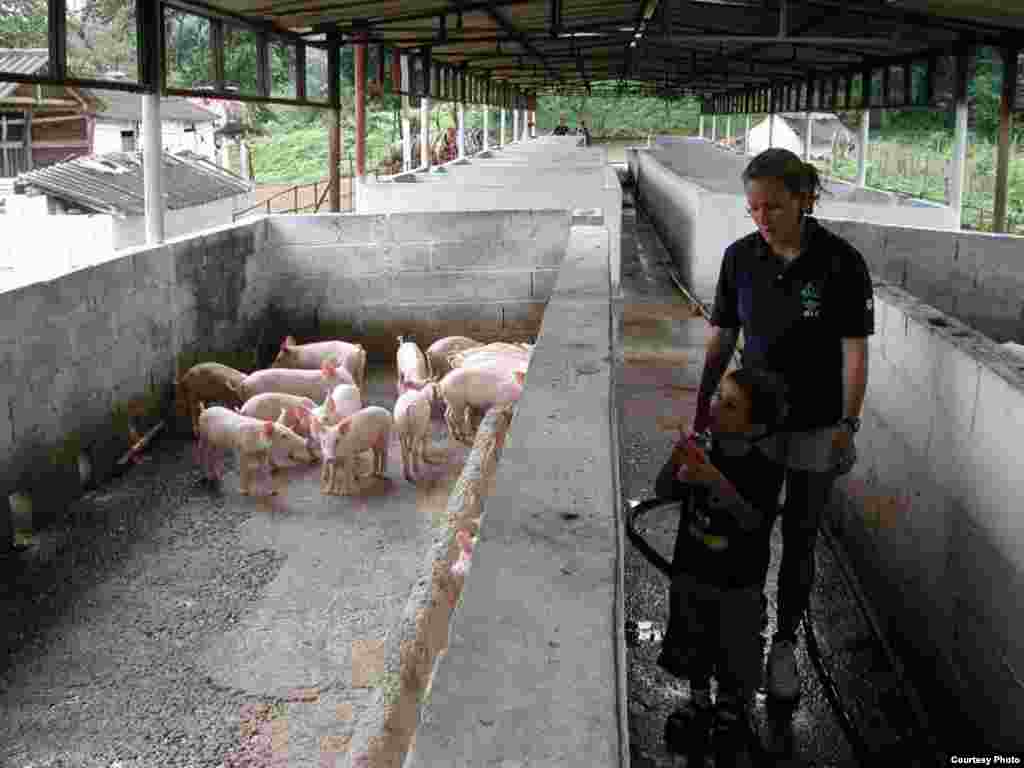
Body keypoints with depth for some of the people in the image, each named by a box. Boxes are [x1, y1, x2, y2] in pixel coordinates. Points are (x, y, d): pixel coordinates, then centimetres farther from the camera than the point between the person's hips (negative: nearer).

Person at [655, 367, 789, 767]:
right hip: (691, 573, 4)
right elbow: (664, 492, -7)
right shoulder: (704, 452, -10)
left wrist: (717, 482, -44)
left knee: (736, 657, 14)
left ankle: (734, 719, 40)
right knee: (693, 648, 22)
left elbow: (752, 518, -30)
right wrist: (675, 463, -28)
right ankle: (699, 704, 48)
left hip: (738, 584, -3)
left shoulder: (766, 468, -20)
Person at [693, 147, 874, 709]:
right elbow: (721, 338, 2)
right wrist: (702, 406, 2)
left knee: (800, 539, 10)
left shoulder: (841, 263, -15)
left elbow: (854, 352, -11)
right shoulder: (740, 258, -6)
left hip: (816, 428, -2)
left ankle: (785, 645, 29)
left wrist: (847, 423, -14)